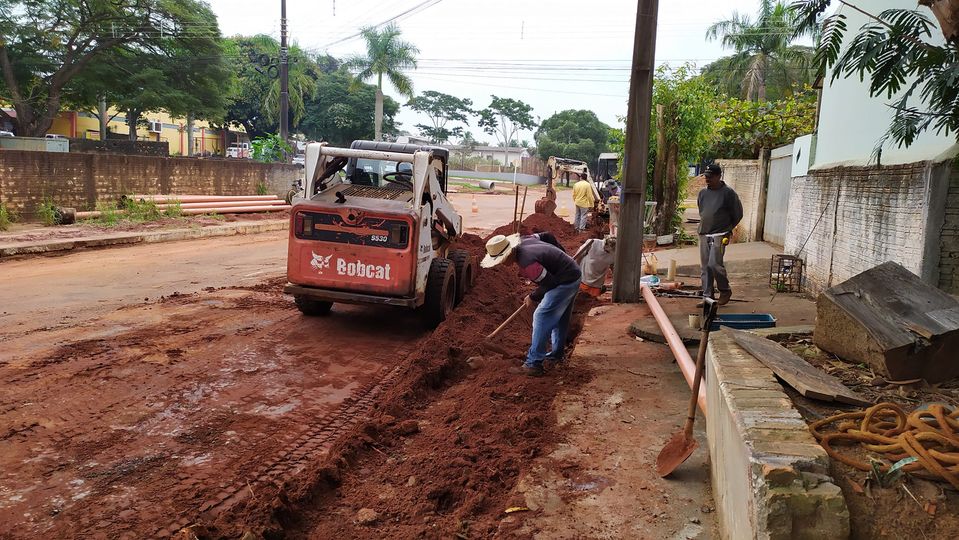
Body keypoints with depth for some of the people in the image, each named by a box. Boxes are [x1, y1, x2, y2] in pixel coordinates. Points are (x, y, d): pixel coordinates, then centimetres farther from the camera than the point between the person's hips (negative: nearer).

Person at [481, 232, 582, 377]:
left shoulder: (527, 263, -29)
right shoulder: (523, 241, -2)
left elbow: (549, 283, -25)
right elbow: (546, 236, 13)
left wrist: (533, 297, -8)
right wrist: (561, 255, 25)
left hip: (564, 282, -10)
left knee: (541, 317, -9)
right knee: (560, 319, 22)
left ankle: (533, 364, -8)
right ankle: (556, 355, 37)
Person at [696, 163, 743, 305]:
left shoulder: (728, 193, -6)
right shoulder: (703, 193, 9)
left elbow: (738, 214, 1)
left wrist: (728, 231, 2)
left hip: (719, 235, -6)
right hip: (703, 235, 6)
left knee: (714, 264, -15)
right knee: (705, 267, 6)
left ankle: (725, 291, 7)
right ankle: (707, 297, 12)